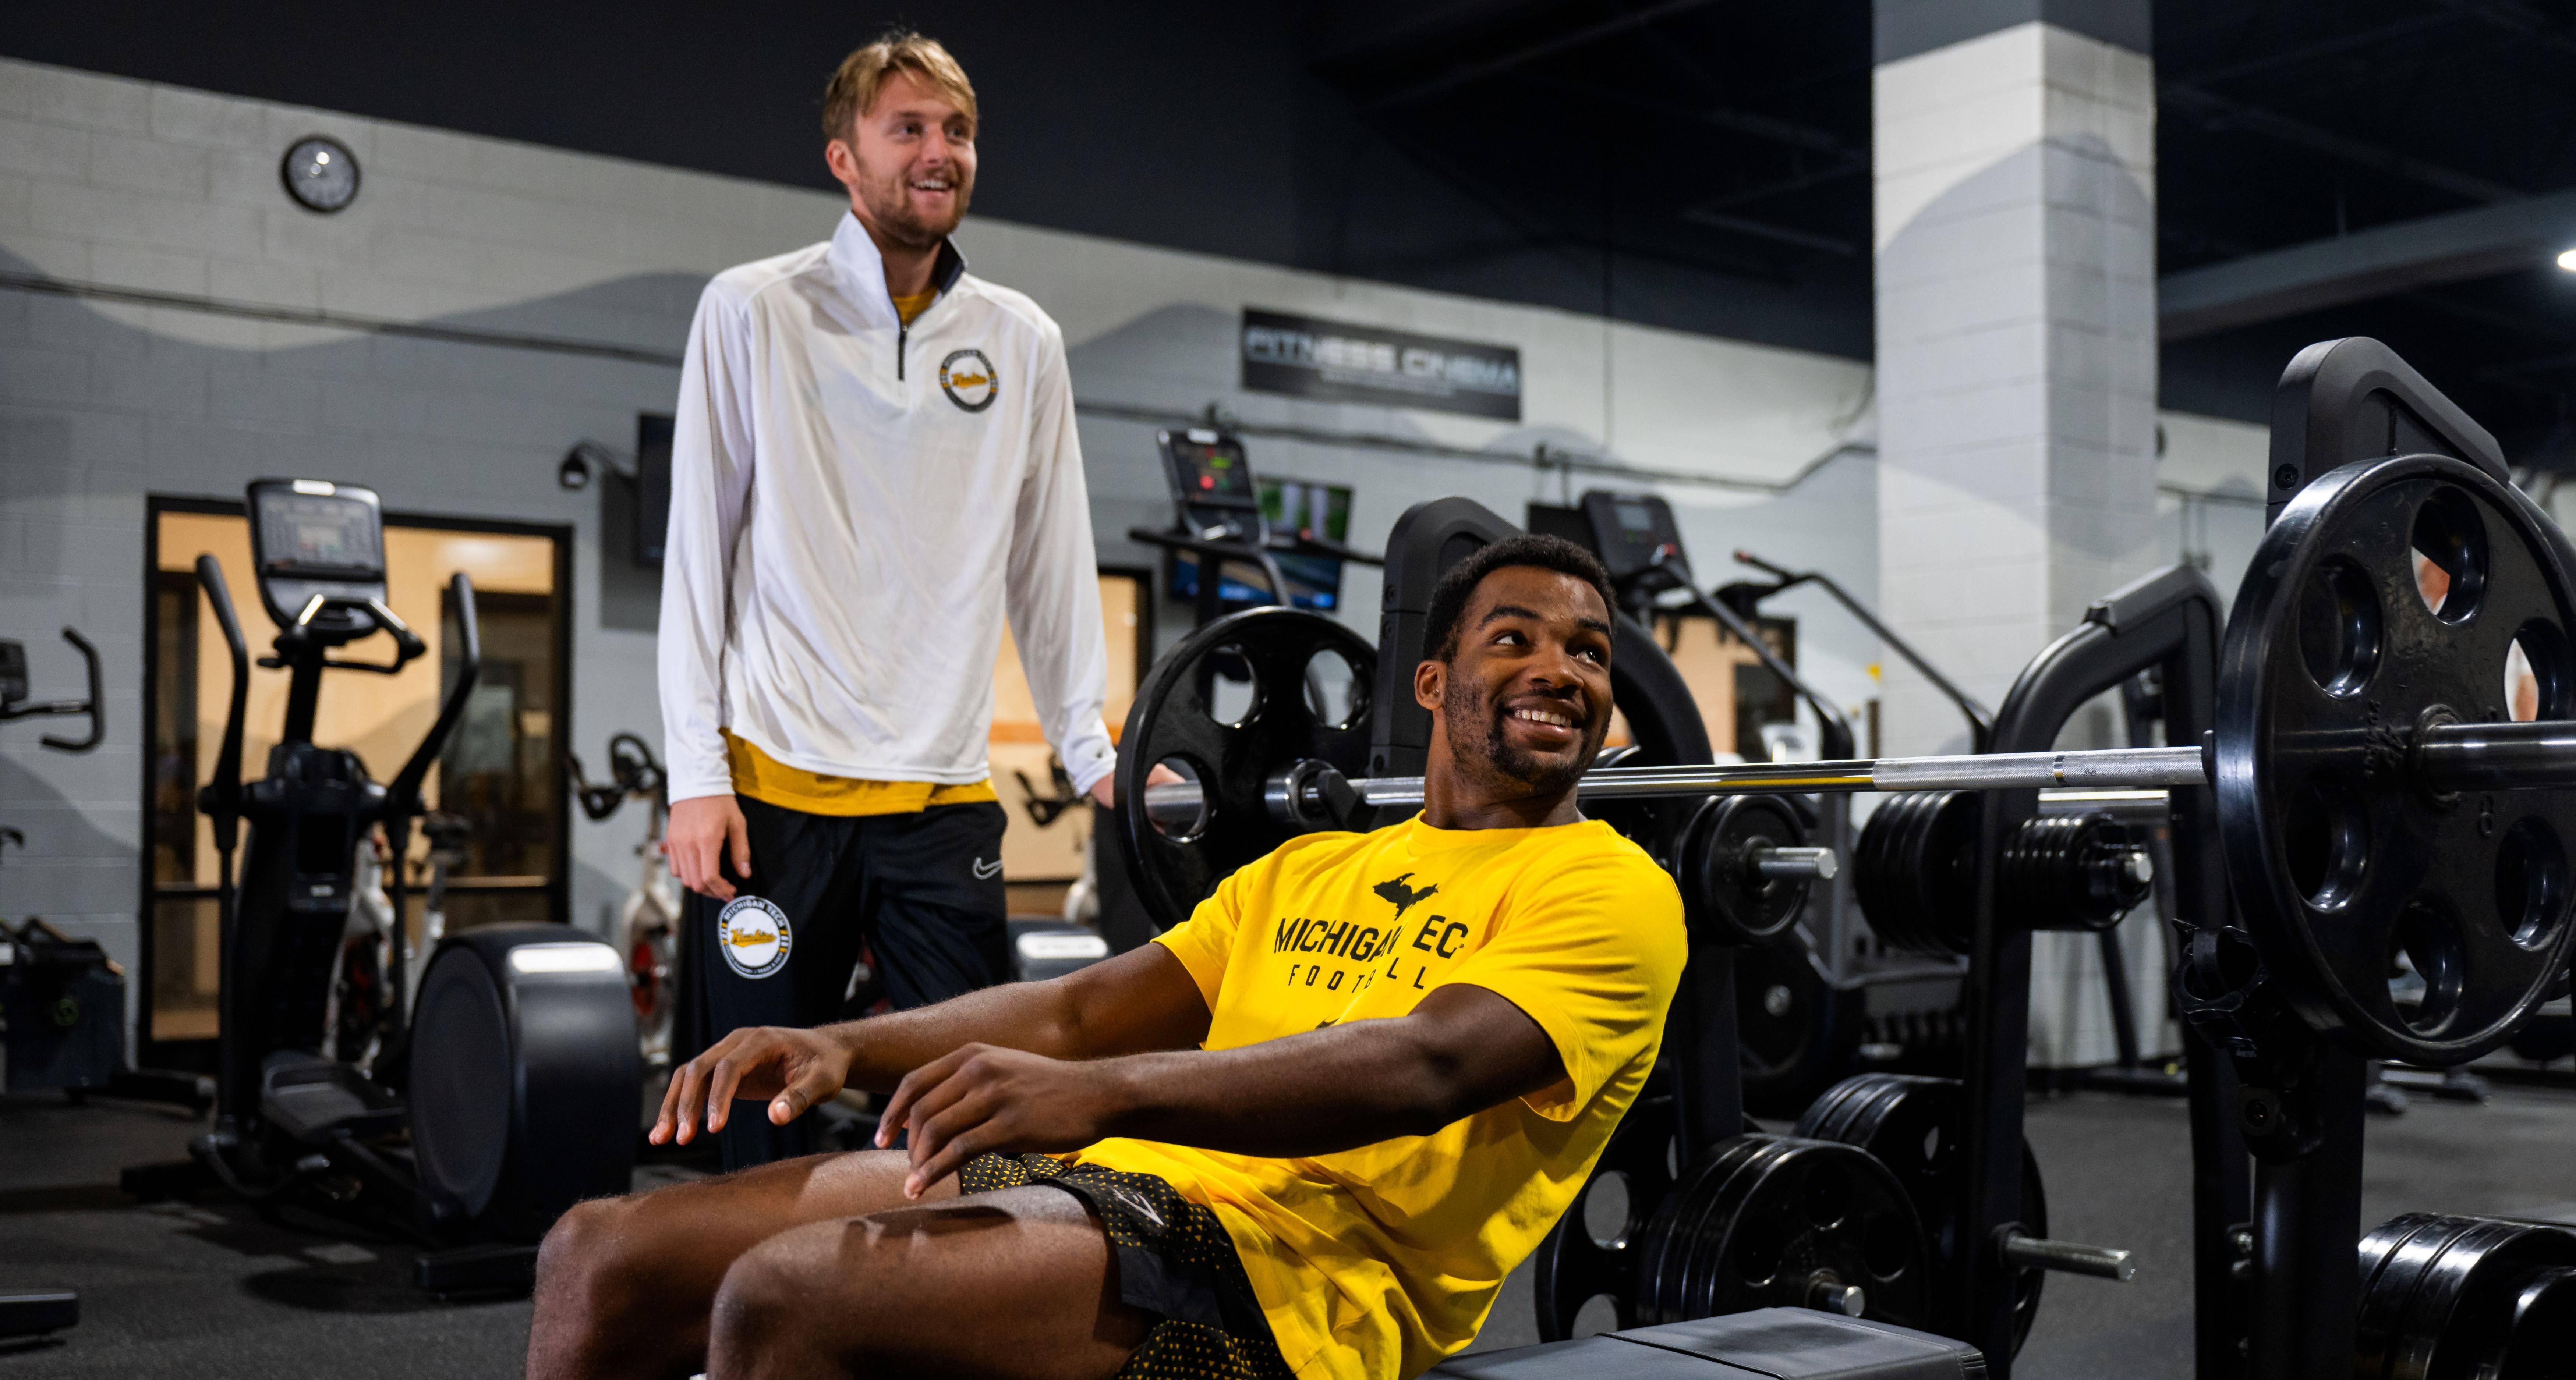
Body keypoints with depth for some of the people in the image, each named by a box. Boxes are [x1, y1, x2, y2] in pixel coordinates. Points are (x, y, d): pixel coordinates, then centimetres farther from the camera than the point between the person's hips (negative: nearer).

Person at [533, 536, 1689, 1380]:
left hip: (1287, 1271, -7)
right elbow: (1086, 1010, 17)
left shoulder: (1613, 892, 2)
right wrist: (843, 1048, 0)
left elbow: (1426, 1066, -17)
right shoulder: (1313, 869, 25)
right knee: (605, 1255, 1)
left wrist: (1105, 1093, -31)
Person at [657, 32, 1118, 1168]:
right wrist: (696, 774, -6)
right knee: (761, 1131, 3)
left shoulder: (1024, 344, 11)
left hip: (946, 798, 2)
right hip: (774, 787, -2)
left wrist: (1094, 758, 7)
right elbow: (698, 552, 1)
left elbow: (1052, 568, 14)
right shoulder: (753, 311, 3)